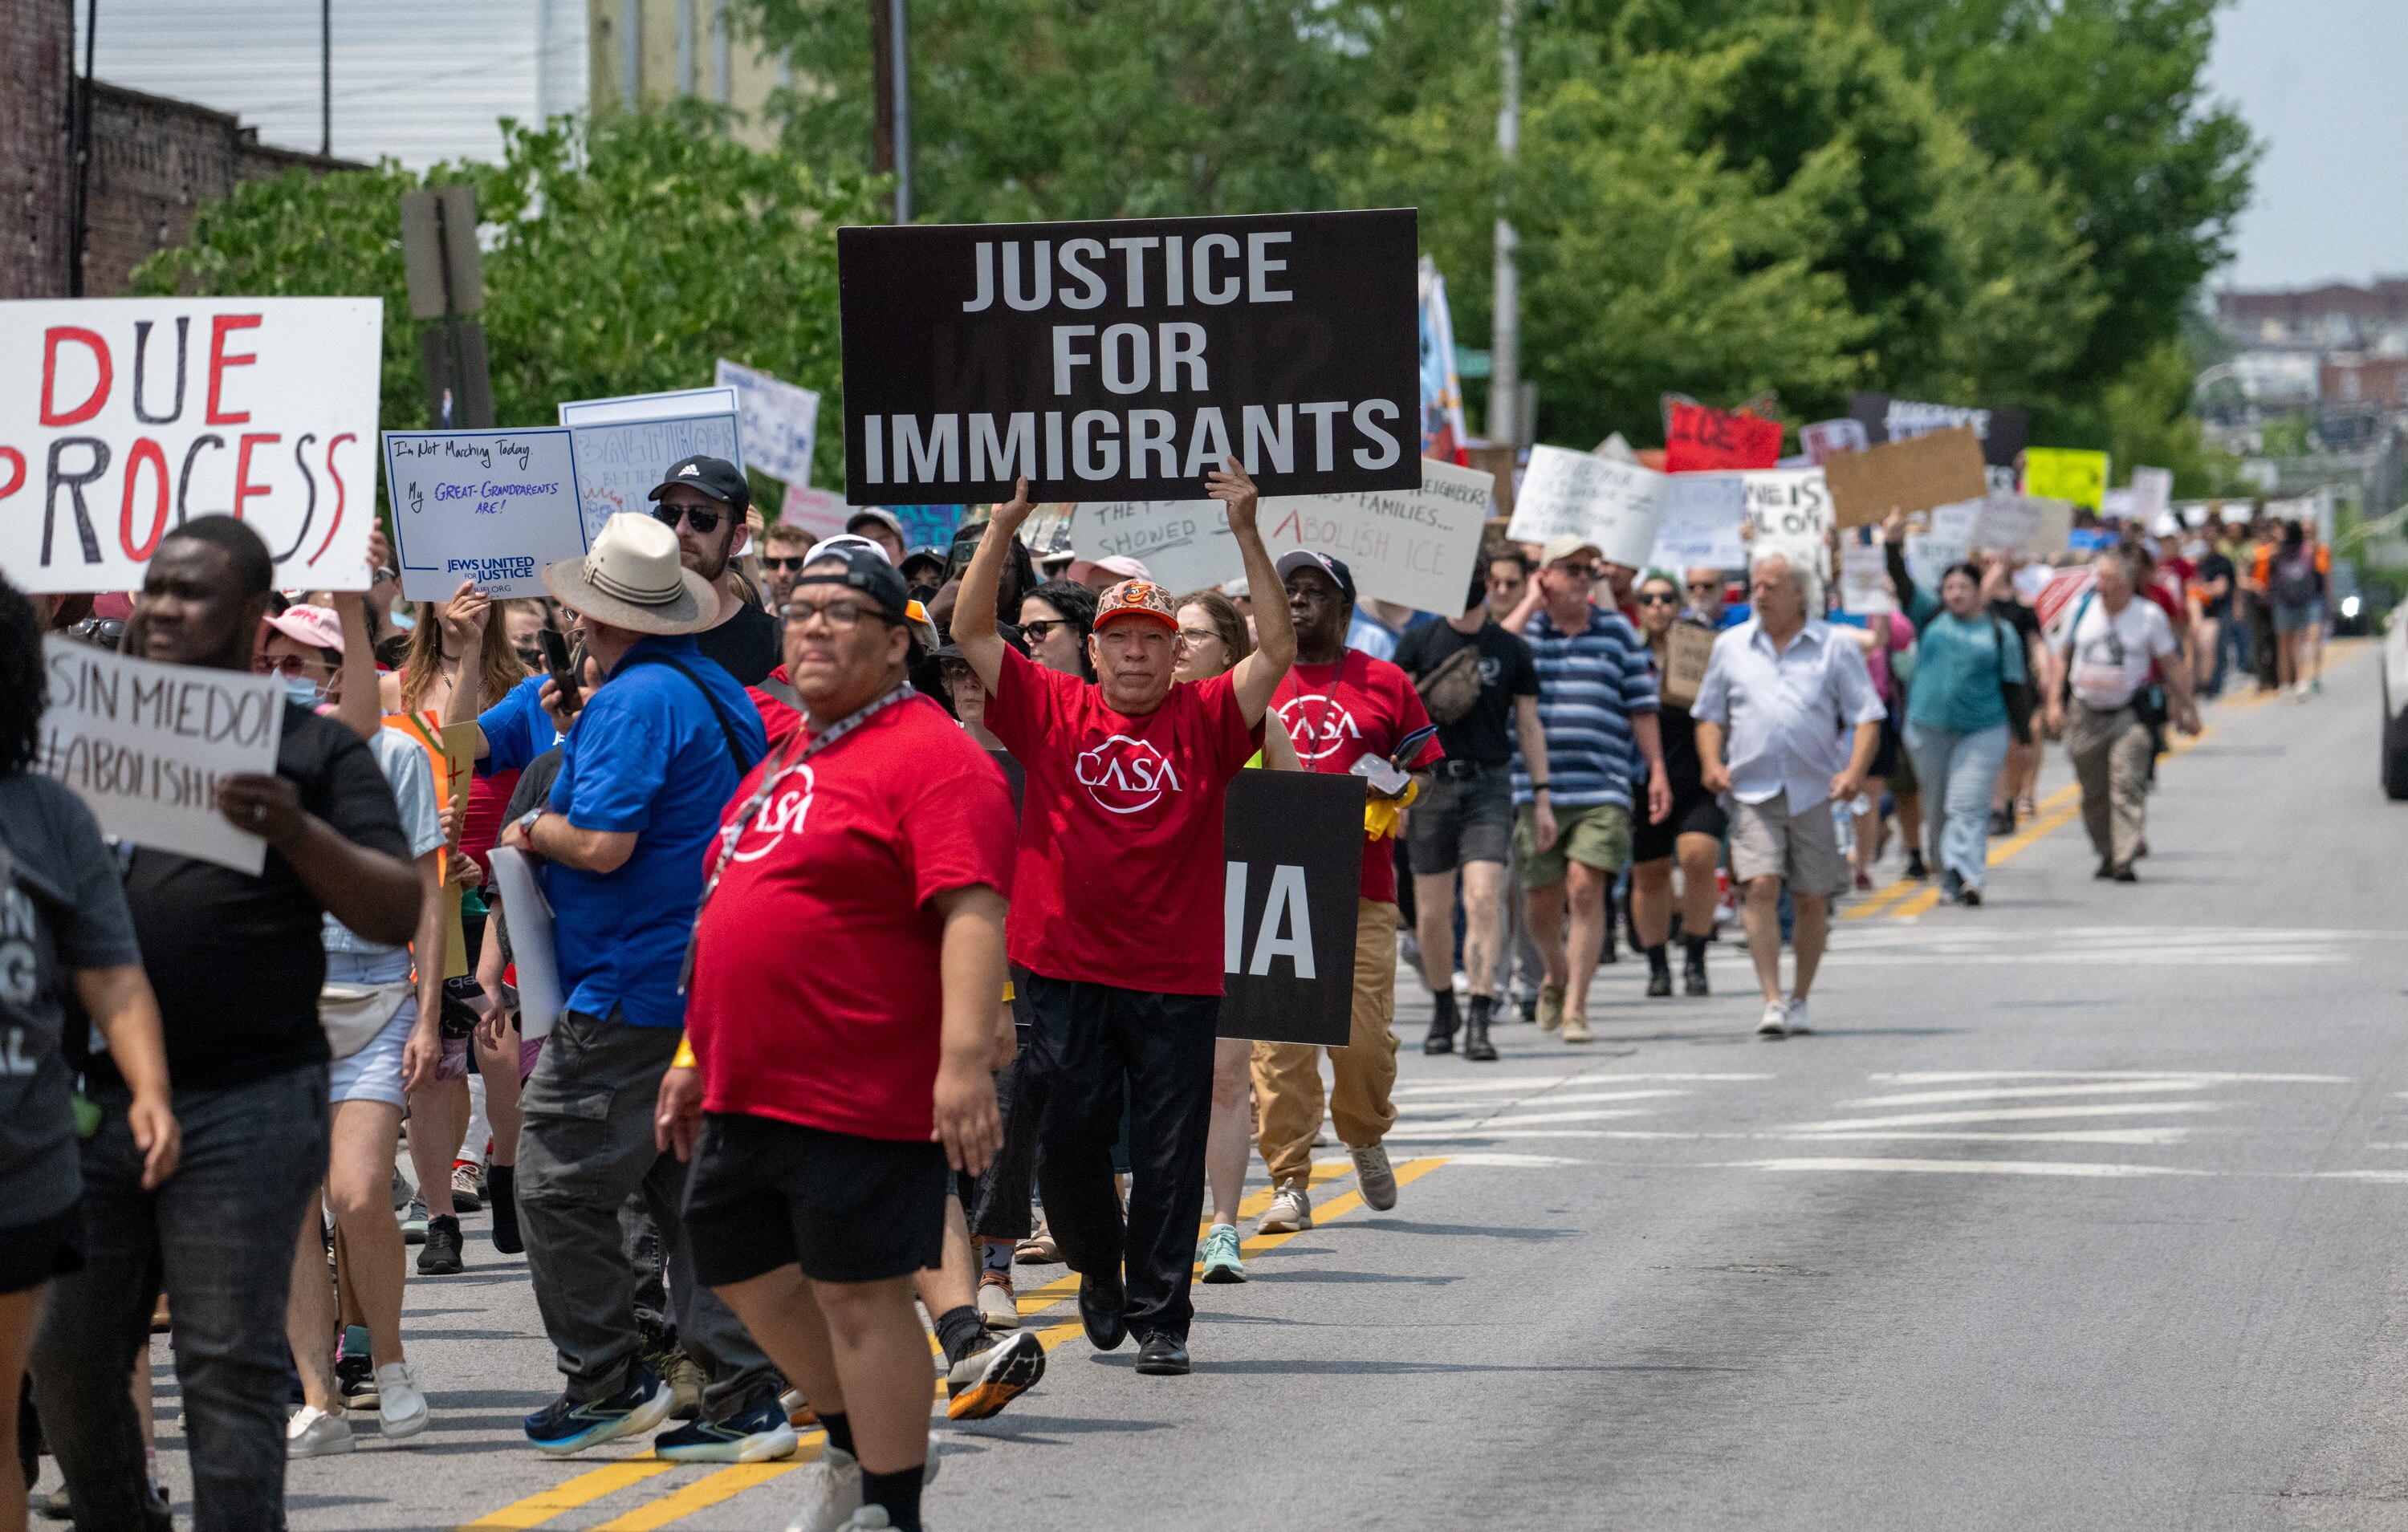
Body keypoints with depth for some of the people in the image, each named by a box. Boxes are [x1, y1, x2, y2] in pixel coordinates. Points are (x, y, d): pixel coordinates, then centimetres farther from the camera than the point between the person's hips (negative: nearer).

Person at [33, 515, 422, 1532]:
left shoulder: (311, 750, 5)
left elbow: (399, 913, -2)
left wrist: (296, 834, -19)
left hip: (243, 1106, -4)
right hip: (88, 1100, 4)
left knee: (229, 1367, -4)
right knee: (64, 1354, 7)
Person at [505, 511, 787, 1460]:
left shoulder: (633, 700, -16)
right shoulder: (720, 693, 14)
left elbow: (603, 842, -23)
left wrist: (534, 830, -4)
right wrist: (581, 737, 20)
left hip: (630, 994, -10)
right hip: (711, 983, 10)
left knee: (561, 1186, 0)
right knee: (696, 1194, 10)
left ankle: (607, 1381, 4)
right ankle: (745, 1400, 6)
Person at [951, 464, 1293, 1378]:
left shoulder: (1204, 721, 4)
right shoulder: (1054, 712, 5)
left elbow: (1277, 649, -7)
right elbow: (971, 632, 0)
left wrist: (1246, 536, -14)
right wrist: (1004, 530, -10)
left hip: (1177, 975, 0)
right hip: (1067, 969, 1)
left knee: (1169, 1151, 1)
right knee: (1067, 1139, 4)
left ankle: (1159, 1313, 10)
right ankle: (1098, 1267, 30)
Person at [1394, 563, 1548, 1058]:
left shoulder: (1511, 650, 6)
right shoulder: (1419, 643, 4)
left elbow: (1530, 725, 10)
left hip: (1489, 783, -1)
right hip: (1431, 784, 1)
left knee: (1483, 900, -14)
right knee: (1432, 911, 6)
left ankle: (1479, 1023, -17)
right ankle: (1442, 1010, 26)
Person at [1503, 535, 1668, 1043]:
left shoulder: (1617, 630, 11)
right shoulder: (1525, 630, 9)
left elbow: (1640, 706, 11)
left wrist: (1658, 771, 4)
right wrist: (1529, 605, -6)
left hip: (1603, 789, -1)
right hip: (1536, 790, 1)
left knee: (1586, 889, -13)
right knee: (1543, 901, 5)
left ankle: (1575, 1008, -11)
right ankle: (1558, 974, 35)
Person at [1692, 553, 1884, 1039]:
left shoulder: (1834, 648, 3)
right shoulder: (1731, 647, 10)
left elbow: (1867, 716, 1)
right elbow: (1709, 714, 16)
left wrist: (1855, 770, -15)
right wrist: (1711, 762, -3)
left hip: (1816, 793, 0)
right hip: (1753, 792, 0)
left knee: (1813, 899, 5)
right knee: (1761, 887, -15)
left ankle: (1799, 1000, 21)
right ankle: (1772, 1002, -16)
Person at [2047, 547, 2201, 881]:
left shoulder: (2150, 615, -3)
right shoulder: (2082, 609, 3)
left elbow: (2171, 666, 5)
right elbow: (2062, 656, 13)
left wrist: (2187, 708, 6)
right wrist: (2054, 701, 7)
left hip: (2130, 715, -3)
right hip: (2087, 713, 3)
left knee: (2127, 785, -15)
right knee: (2093, 793, 7)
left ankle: (2125, 861, -18)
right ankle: (2107, 854, 23)